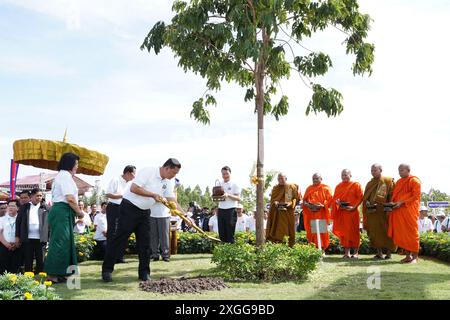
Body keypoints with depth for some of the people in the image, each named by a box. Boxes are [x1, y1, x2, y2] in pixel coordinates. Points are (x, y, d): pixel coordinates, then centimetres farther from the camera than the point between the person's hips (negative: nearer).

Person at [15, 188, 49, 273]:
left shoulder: (45, 208, 7)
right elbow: (18, 221, 9)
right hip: (27, 239, 1)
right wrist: (17, 236, 4)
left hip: (40, 239, 0)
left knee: (40, 261, 2)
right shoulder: (24, 207, 9)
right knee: (28, 261, 5)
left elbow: (49, 222, 4)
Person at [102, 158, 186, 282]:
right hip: (130, 207, -7)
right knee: (119, 238, -5)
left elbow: (173, 201, 4)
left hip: (144, 212, 7)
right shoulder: (148, 172, -17)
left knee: (145, 242, 5)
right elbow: (133, 188, -24)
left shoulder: (168, 182, 5)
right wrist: (153, 195, -20)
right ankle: (107, 269, 2)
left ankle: (144, 272, 12)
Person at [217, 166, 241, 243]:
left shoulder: (234, 185, 0)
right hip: (221, 210, 4)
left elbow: (238, 198, -6)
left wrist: (228, 195, -20)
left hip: (231, 210, -4)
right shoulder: (219, 184, 14)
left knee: (230, 232, -3)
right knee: (221, 232, 5)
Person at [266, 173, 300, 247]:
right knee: (278, 230, -3)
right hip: (277, 213, 1)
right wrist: (275, 202, -12)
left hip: (288, 212, -1)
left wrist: (290, 203, -15)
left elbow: (296, 198, 2)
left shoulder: (292, 187, 2)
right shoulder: (275, 188, 9)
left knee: (290, 229, 2)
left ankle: (291, 245, 10)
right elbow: (272, 199, 10)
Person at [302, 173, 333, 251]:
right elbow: (304, 199, 16)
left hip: (321, 213, -3)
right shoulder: (309, 188, 17)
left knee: (321, 231, -5)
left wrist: (322, 205, -17)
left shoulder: (325, 188, 6)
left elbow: (330, 199, -2)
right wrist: (307, 204, -6)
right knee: (312, 232, -1)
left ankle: (322, 249, -1)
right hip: (310, 213, 3)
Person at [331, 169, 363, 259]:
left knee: (353, 231, -2)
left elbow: (360, 198, -5)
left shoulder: (356, 185, -1)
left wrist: (354, 207, -17)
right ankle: (346, 252, 8)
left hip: (352, 212, -4)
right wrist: (337, 202, -8)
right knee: (343, 231, 3)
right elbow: (334, 198, 15)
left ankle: (355, 252, 6)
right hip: (341, 212, 4)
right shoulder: (338, 186, 13)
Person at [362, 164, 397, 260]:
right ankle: (379, 253, 10)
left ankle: (389, 252, 8)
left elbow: (392, 195, -5)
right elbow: (365, 198, 16)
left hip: (384, 211, -4)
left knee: (386, 232, -1)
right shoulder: (369, 184, 15)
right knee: (375, 232, 3)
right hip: (372, 212, 4)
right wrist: (367, 203, -4)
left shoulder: (388, 181, 0)